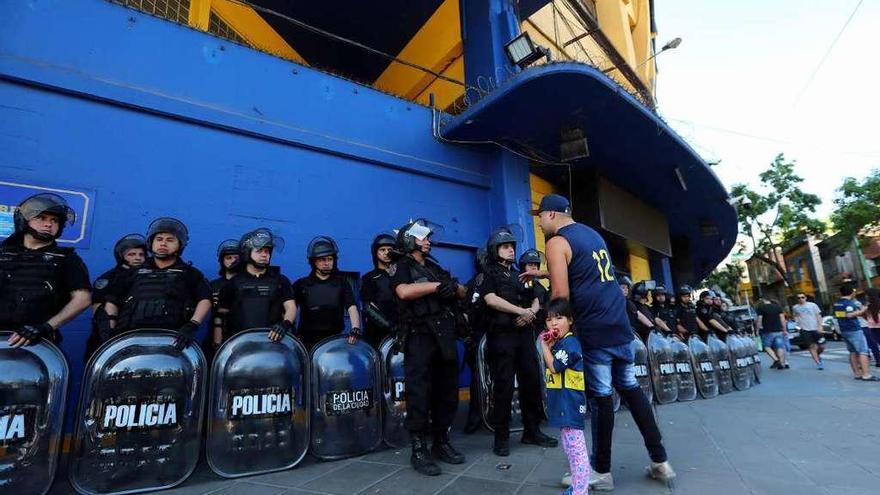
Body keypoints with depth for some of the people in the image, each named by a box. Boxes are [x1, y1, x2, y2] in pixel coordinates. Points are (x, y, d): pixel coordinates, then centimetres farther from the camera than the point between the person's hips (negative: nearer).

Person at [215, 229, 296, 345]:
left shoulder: (280, 281, 9)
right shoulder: (233, 283, 11)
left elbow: (291, 307, 1)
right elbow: (220, 318, 12)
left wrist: (285, 324, -19)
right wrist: (217, 346, 5)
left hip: (272, 340, 0)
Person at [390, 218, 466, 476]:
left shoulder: (435, 267, 22)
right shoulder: (401, 267, 2)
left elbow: (462, 292, 16)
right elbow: (404, 292, -20)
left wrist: (452, 286, -7)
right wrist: (437, 285, -13)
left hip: (444, 336, 7)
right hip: (419, 337, -6)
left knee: (447, 392, 11)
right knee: (419, 393, -5)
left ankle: (441, 442, 24)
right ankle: (418, 450, 6)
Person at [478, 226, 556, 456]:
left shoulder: (520, 275, 22)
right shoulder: (490, 274, 3)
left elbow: (536, 301, 20)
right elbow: (491, 300, -13)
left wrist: (531, 313, -4)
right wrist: (521, 311, -12)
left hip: (525, 333, 6)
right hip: (502, 334, -6)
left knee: (531, 382, 7)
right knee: (504, 386, -4)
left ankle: (532, 430, 21)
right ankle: (501, 437, 6)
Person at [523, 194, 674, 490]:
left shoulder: (556, 243, -11)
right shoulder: (592, 233, 16)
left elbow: (561, 293, -20)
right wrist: (543, 273, 37)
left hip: (594, 330, -8)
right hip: (619, 324, 8)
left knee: (600, 397, 3)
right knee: (630, 388, 17)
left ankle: (602, 471, 19)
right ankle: (660, 462, 27)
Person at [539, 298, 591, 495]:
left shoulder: (570, 342, -17)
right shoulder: (558, 344, 14)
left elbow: (554, 367, -22)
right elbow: (551, 367, 12)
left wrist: (544, 345, -12)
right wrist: (549, 346, 3)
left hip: (570, 404, -10)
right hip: (562, 404, 10)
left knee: (575, 447, -5)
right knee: (570, 446, 20)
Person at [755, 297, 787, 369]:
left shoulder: (760, 307, -4)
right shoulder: (777, 306, 9)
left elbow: (759, 319, -8)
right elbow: (782, 318, 6)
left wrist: (758, 329, 0)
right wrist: (784, 329, 10)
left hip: (767, 331, -4)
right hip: (778, 330, 4)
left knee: (767, 347, 6)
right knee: (780, 347, 6)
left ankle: (776, 360, -10)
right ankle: (783, 363, 6)